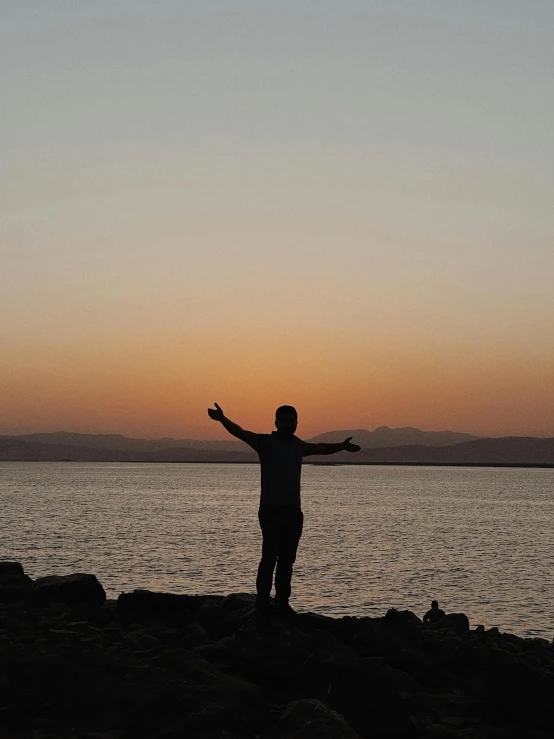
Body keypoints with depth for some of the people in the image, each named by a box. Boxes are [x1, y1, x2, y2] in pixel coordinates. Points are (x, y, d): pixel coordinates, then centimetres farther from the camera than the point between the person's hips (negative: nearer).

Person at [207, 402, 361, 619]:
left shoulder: (299, 445, 16)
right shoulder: (266, 442, -2)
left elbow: (321, 448, 36)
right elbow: (241, 433, -18)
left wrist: (341, 446, 50)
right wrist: (222, 419, -35)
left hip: (293, 511, 6)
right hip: (271, 510, -6)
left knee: (287, 559, 6)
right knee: (269, 556, -12)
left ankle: (282, 603, 10)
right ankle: (262, 603, -9)